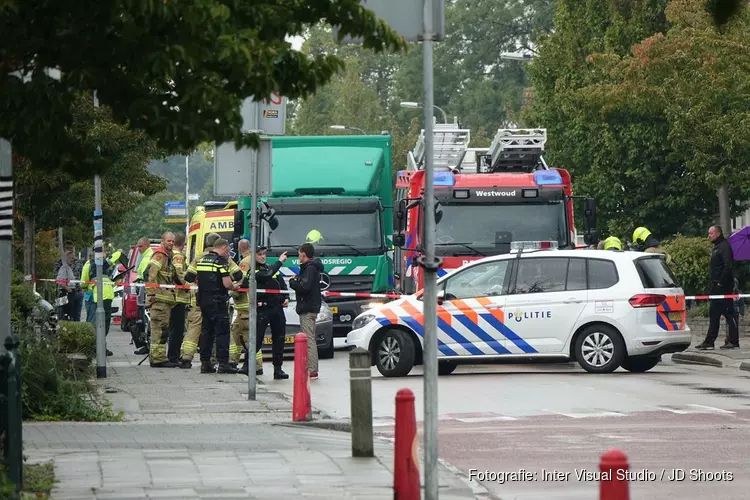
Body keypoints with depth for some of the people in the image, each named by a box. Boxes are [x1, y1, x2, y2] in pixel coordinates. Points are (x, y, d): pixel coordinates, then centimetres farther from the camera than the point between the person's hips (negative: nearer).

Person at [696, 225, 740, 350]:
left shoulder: (724, 247, -12)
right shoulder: (717, 247, 19)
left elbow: (728, 266, -22)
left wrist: (721, 282, -21)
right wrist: (713, 283, 15)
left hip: (723, 287, -10)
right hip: (716, 287, 10)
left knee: (729, 313, -6)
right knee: (713, 315, 10)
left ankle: (733, 341, -3)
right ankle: (709, 341, 13)